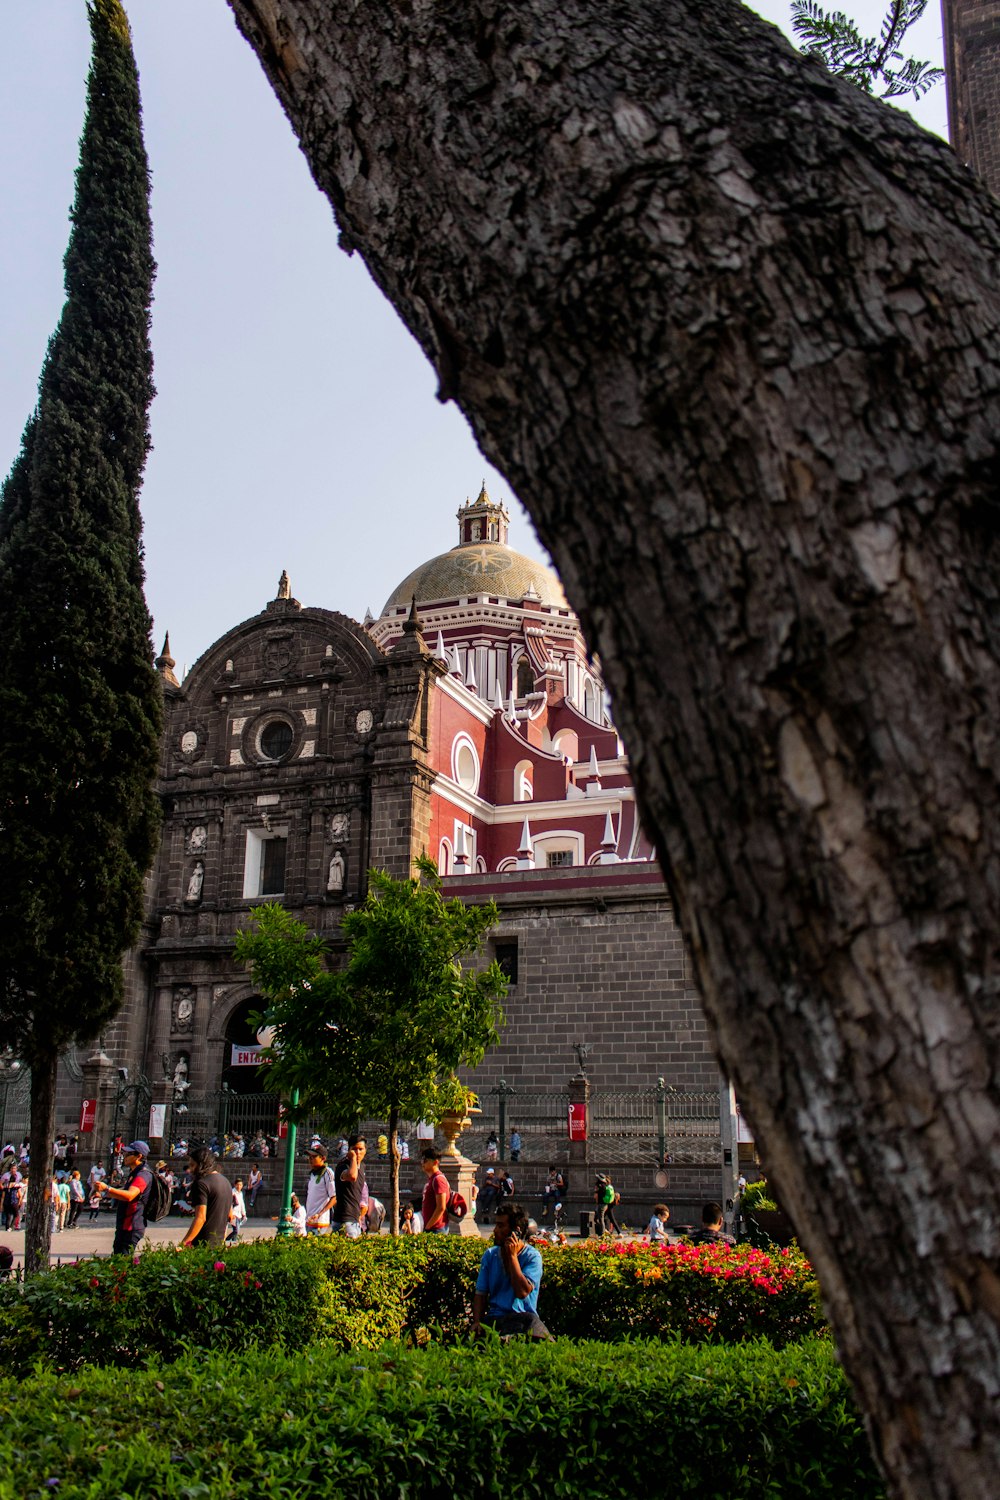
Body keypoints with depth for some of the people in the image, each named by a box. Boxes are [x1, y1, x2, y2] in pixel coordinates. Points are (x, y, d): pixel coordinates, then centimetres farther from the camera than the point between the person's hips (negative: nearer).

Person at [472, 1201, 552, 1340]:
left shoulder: (532, 1256, -4)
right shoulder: (489, 1255, 11)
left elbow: (522, 1292, -17)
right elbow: (480, 1294, 10)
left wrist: (512, 1255, -12)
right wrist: (477, 1322, -9)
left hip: (523, 1316, -2)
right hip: (493, 1317, 3)